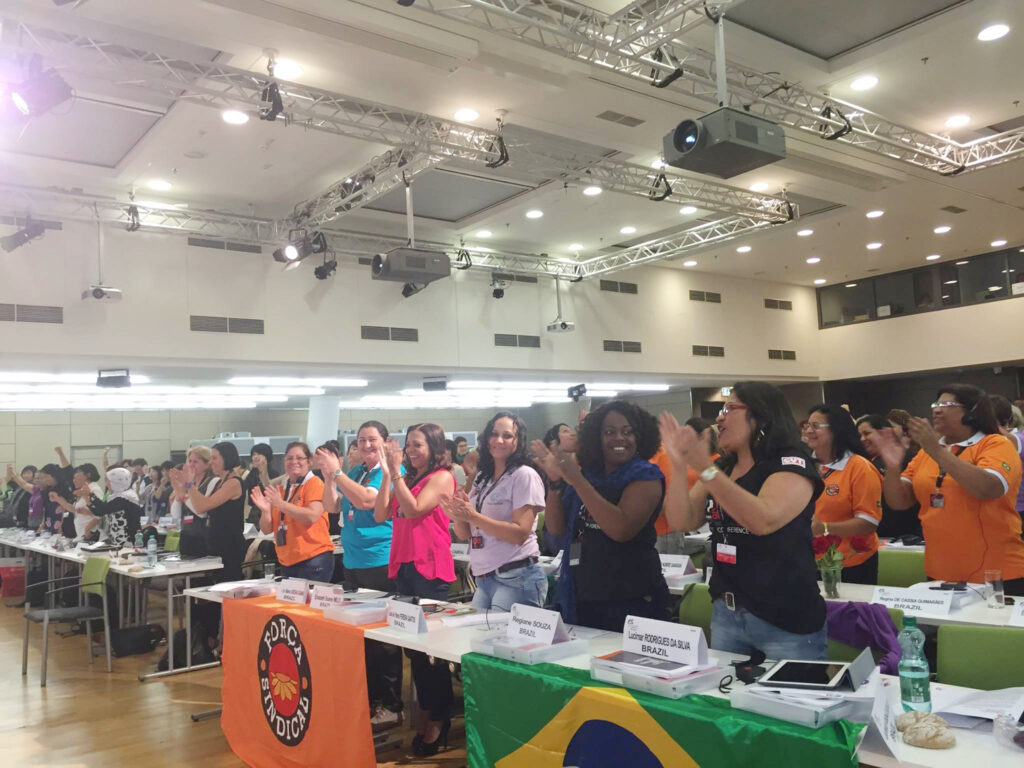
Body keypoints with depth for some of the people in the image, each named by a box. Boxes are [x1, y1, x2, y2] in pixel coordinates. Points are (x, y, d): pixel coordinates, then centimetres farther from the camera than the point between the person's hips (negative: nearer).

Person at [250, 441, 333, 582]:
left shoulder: (315, 483, -4)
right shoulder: (279, 490, 12)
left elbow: (312, 516, -19)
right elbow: (267, 529, 11)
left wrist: (280, 504, -22)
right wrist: (265, 511, -9)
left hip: (313, 559, -6)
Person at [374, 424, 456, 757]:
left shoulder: (442, 477, -6)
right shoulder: (406, 479, 15)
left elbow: (414, 510, -18)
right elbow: (380, 514, 6)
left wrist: (396, 473, -16)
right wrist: (386, 474, -1)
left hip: (430, 567, -8)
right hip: (403, 565, 8)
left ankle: (439, 718, 9)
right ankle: (425, 711, 24)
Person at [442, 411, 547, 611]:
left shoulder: (525, 475, -7)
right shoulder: (481, 478, 14)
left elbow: (520, 533, -16)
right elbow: (463, 535, 13)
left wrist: (473, 517, -20)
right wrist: (457, 515, -9)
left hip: (517, 578, -6)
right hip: (483, 578, 7)